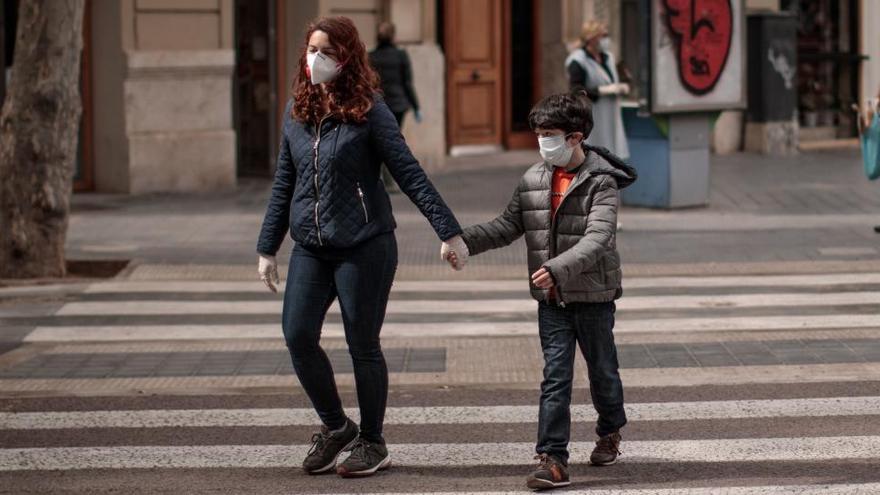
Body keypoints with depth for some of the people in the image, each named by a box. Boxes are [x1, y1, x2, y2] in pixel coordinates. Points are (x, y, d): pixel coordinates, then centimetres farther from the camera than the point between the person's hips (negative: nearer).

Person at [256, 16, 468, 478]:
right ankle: (335, 427, 17)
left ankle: (371, 443, 19)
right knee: (298, 337, -5)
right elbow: (283, 184, 15)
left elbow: (409, 174, -10)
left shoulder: (368, 110, -8)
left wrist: (449, 231, -15)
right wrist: (267, 248, 15)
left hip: (364, 246, -5)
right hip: (310, 249, 5)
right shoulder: (296, 110, 9)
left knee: (363, 345, 3)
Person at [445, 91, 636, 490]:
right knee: (555, 378, -3)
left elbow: (597, 238, -25)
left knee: (602, 371, 15)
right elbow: (509, 225, 6)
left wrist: (558, 268, -39)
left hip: (594, 297, -3)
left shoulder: (600, 182, -14)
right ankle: (552, 459, -8)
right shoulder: (533, 180, 3)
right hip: (552, 301, 4)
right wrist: (464, 241, -9)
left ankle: (610, 431, 41)